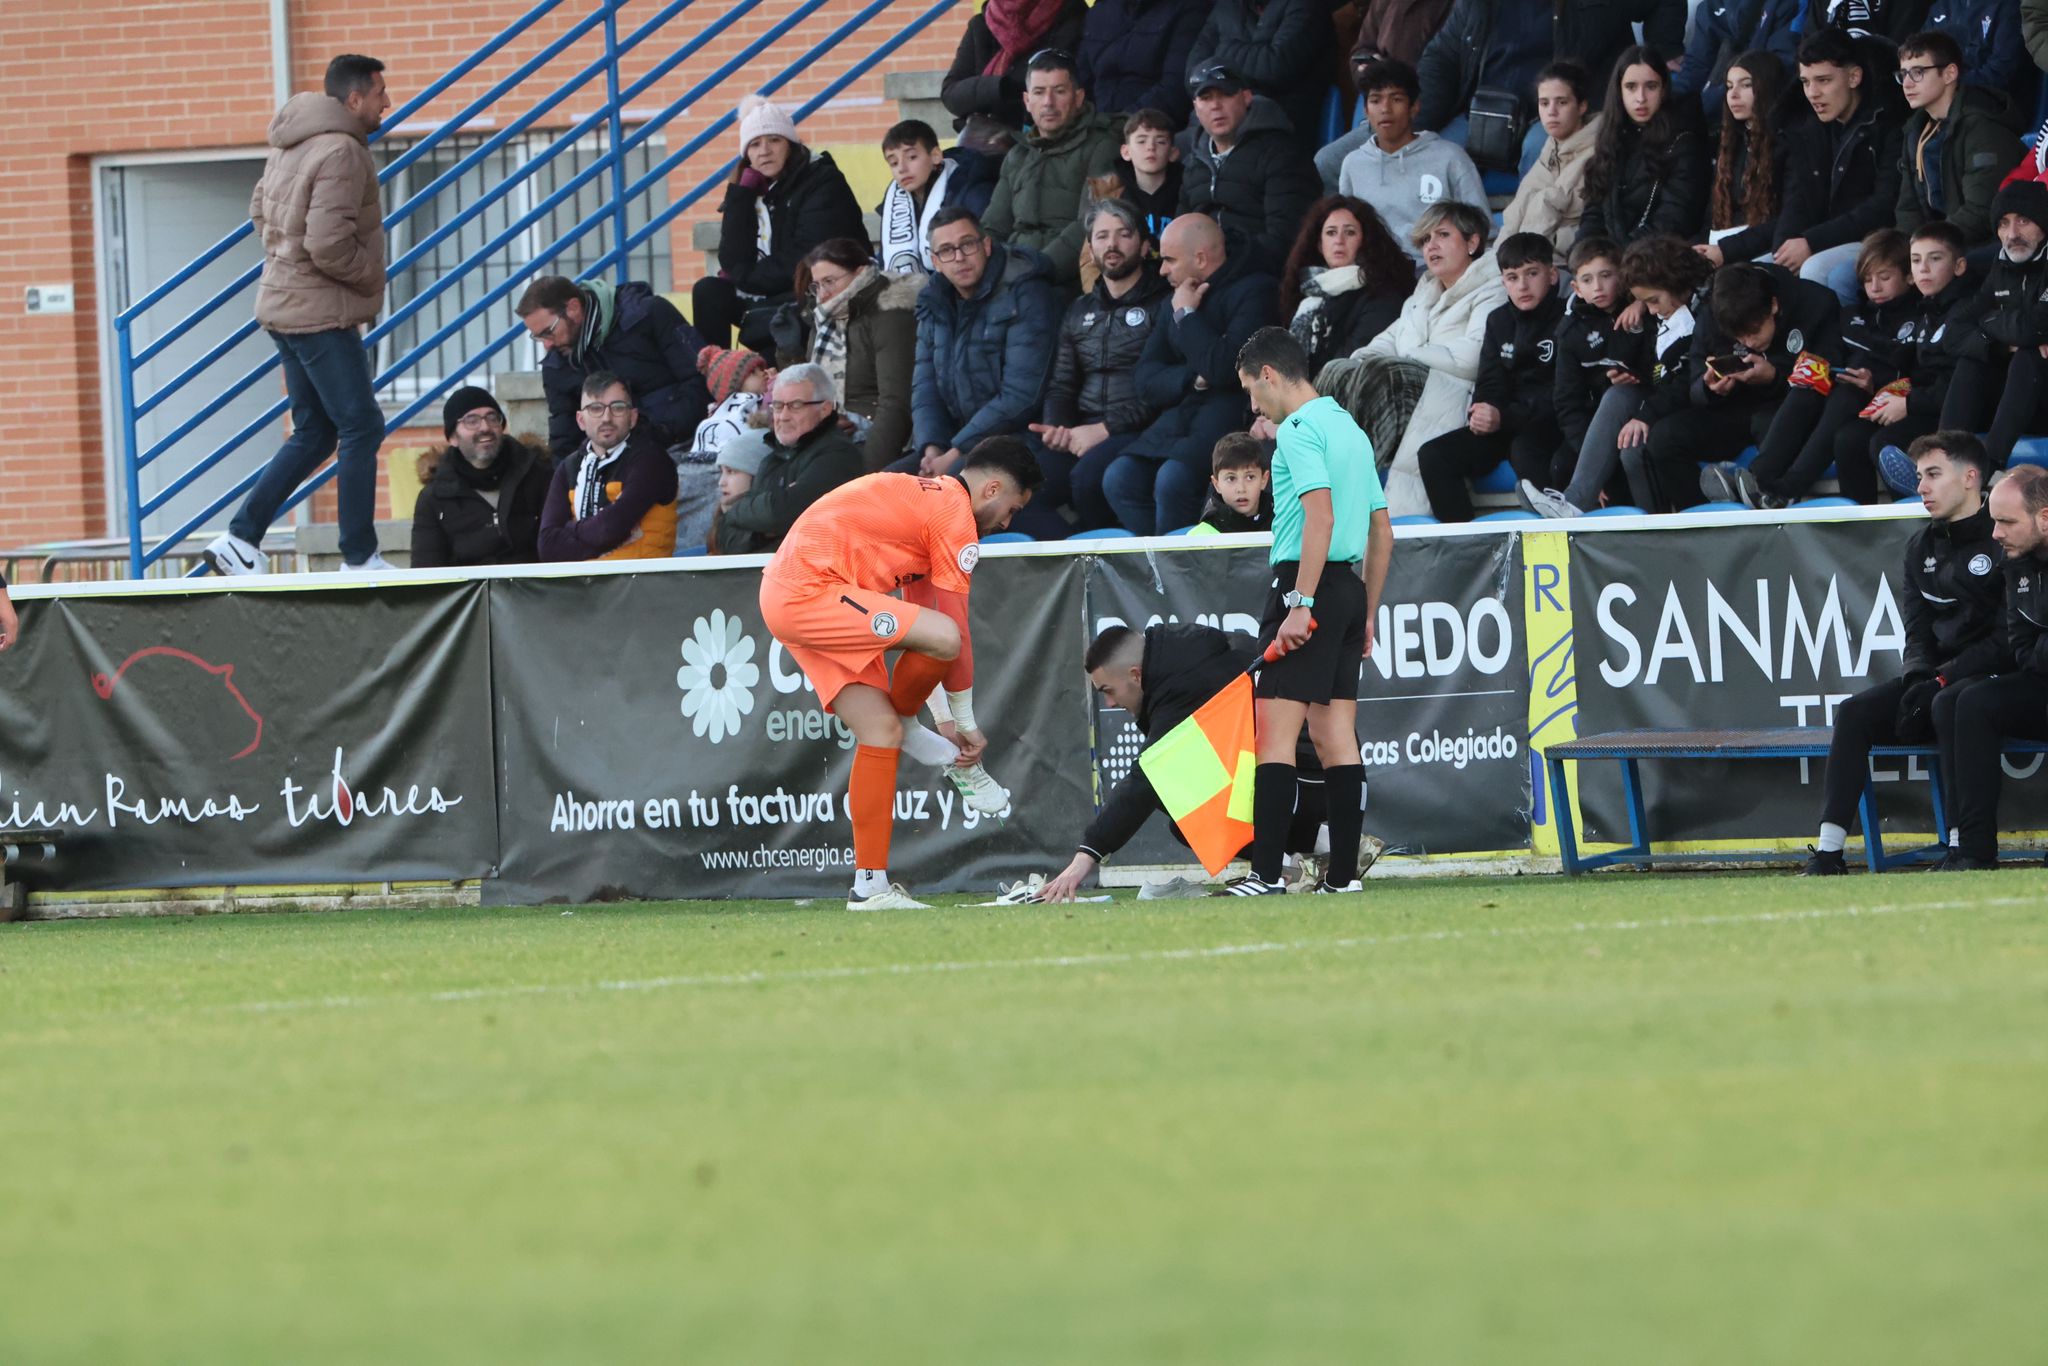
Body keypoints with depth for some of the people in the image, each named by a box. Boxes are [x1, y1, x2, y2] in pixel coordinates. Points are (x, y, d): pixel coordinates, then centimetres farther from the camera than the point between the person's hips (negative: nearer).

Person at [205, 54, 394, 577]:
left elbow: (261, 212, 24)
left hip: (284, 304, 10)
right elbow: (328, 243, -25)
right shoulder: (342, 152, -18)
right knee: (361, 427, -4)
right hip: (321, 312, -10)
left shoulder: (289, 143, 12)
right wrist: (371, 276, -9)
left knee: (313, 432, 15)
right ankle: (360, 558, -2)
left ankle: (240, 539, 10)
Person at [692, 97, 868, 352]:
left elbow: (806, 262, -18)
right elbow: (733, 261, -4)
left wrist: (745, 277, -7)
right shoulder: (752, 190, 7)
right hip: (776, 296, 7)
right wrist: (741, 193, -11)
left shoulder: (823, 183, -11)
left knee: (758, 323, -30)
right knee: (708, 292, -9)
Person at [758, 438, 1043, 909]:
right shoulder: (956, 515, -7)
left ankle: (870, 886, 8)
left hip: (783, 594, 11)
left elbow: (918, 616, 30)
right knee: (942, 637, -23)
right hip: (810, 591, -11)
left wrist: (951, 722, 29)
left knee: (881, 729, 8)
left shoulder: (923, 498, 25)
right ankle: (907, 723, 6)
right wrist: (966, 722, 3)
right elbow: (954, 629, -6)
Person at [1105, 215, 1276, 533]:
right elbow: (1147, 381, 13)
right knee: (1119, 478, -18)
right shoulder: (1176, 301, 20)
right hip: (1181, 413, 7)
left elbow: (1225, 368, -18)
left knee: (1172, 479, -31)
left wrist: (1187, 315, -5)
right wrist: (1194, 379, -7)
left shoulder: (1252, 291, -4)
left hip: (1231, 411, -7)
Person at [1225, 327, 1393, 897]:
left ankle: (1267, 873, -15)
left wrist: (1300, 603, -23)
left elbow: (1320, 513, -21)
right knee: (1336, 736, 7)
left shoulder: (1300, 428, -9)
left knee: (1276, 732, -10)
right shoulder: (1350, 429, 18)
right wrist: (1367, 615, 24)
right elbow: (1382, 532, 21)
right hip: (1350, 588, 9)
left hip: (1305, 585, -9)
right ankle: (1343, 875, 4)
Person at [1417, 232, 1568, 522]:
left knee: (1524, 449, -39)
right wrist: (1481, 414, -13)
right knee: (1433, 456, -11)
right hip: (1505, 424, 7)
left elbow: (1561, 397, -16)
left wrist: (1505, 418, -25)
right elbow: (1490, 386, 11)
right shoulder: (1499, 321, 13)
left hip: (1552, 425, -7)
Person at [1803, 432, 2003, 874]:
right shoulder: (1922, 547, 14)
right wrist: (1918, 679, -10)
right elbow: (1918, 633, 12)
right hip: (1935, 676, 7)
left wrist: (1942, 681, -21)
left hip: (1995, 675, -7)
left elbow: (2007, 637, -16)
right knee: (1855, 713, -14)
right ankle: (1829, 850, -21)